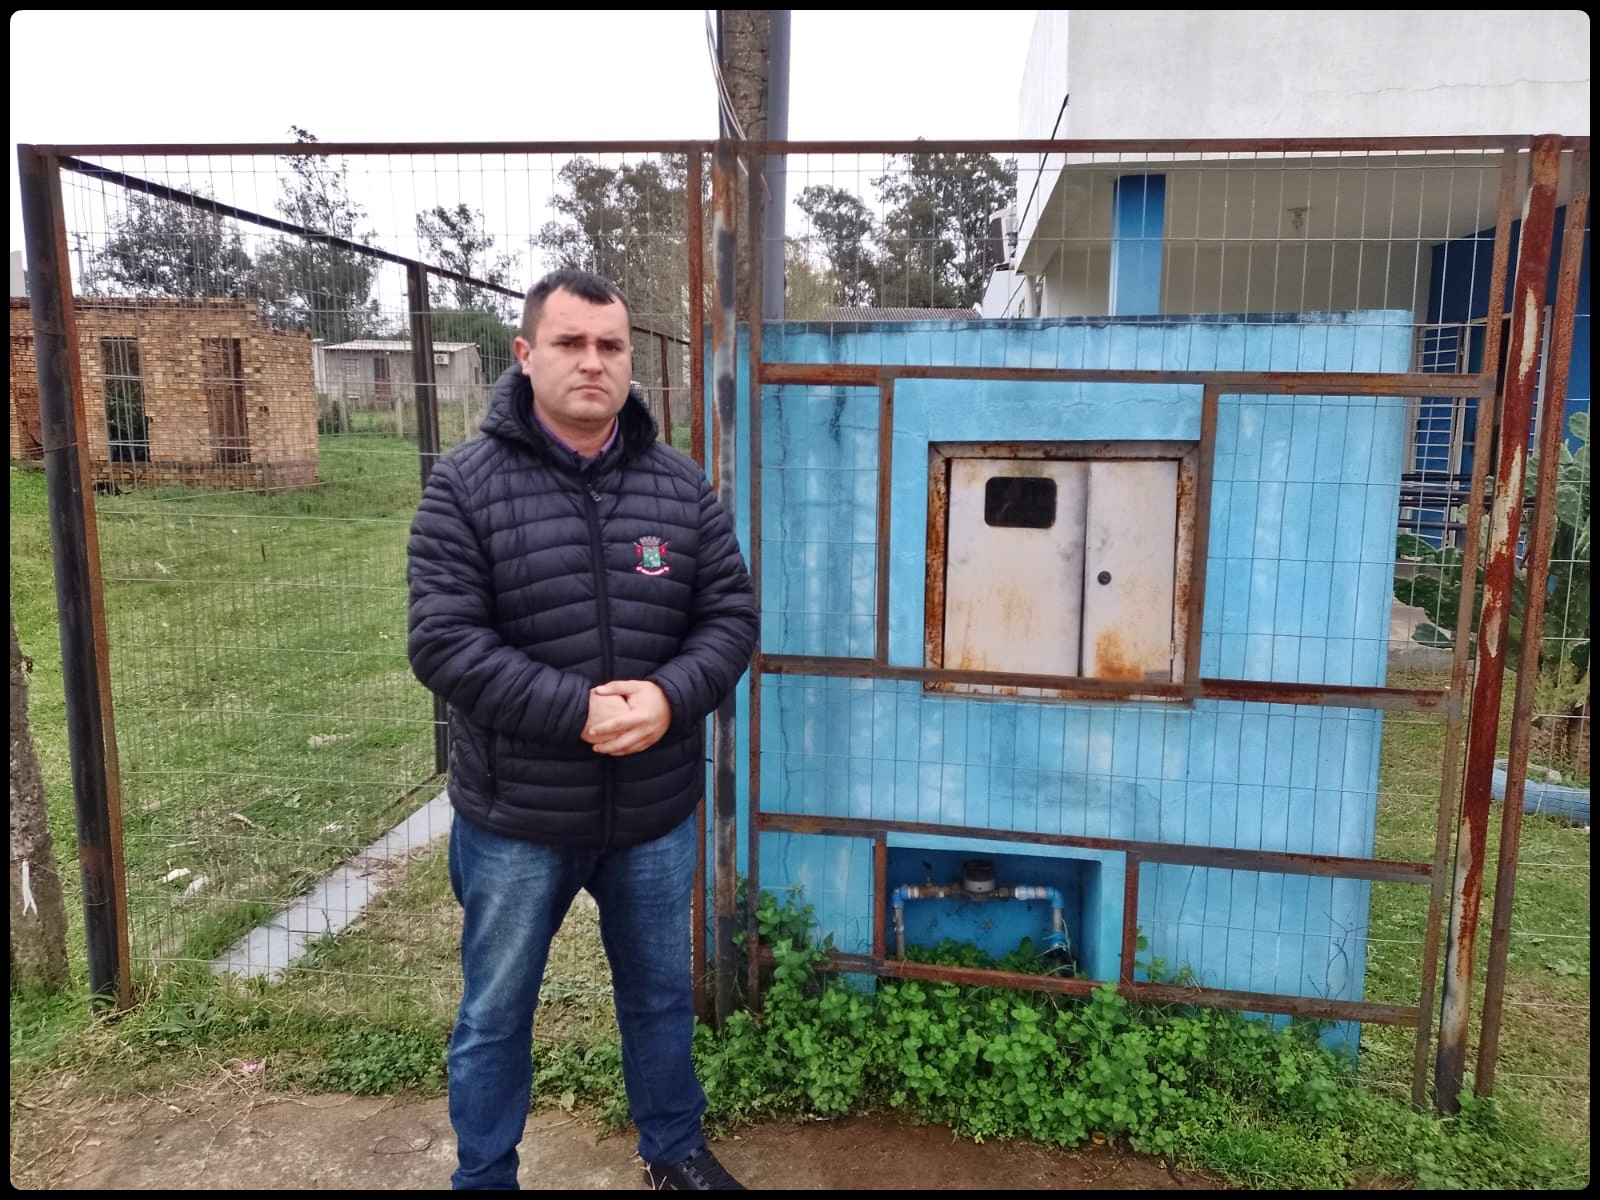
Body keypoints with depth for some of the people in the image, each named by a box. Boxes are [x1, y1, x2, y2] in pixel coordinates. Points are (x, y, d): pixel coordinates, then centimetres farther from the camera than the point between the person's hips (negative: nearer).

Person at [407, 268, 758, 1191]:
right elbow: (443, 642, -16)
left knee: (663, 995, 22)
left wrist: (669, 697, -20)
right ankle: (483, 1177, 40)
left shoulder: (682, 486, 0)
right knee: (495, 1016, 16)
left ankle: (676, 1149, 46)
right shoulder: (466, 485, -10)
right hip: (515, 817, -2)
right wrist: (578, 710, -25)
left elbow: (731, 616, -1)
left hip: (656, 812, 3)